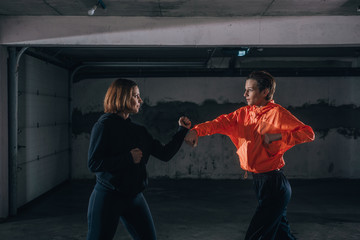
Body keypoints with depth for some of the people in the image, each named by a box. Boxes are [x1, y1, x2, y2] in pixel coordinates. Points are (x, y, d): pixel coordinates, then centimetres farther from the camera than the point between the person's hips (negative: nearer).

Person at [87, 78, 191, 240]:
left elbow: (165, 154, 9)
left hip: (134, 197, 6)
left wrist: (182, 130, 5)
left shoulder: (138, 131, 9)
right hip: (107, 197, -6)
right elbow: (93, 164, -18)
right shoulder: (104, 126, -10)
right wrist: (129, 158, -18)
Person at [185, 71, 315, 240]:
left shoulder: (278, 113, -12)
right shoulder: (244, 113, 8)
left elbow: (308, 133, -16)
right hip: (258, 181, 8)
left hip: (274, 185, -7)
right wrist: (196, 131, -19)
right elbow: (221, 122, -3)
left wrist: (276, 136, -23)